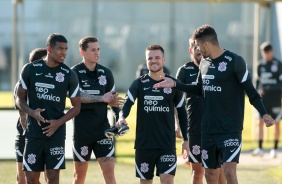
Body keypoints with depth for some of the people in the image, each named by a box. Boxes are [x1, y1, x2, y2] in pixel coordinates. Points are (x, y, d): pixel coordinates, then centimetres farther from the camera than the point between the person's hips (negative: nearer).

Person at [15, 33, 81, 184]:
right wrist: (32, 112, -15)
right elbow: (19, 98, 6)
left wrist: (59, 122, -11)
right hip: (33, 132, 1)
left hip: (56, 133, -1)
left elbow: (76, 106, 6)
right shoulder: (30, 69, 1)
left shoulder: (69, 75, 0)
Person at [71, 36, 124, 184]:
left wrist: (120, 119, 2)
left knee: (109, 172, -7)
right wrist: (102, 98, -28)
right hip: (82, 131, -3)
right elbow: (77, 97, -20)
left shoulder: (106, 73, 7)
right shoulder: (75, 73, -6)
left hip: (103, 129, 3)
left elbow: (113, 99, 16)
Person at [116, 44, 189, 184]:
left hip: (167, 144, -1)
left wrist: (186, 139, 9)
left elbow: (182, 112, 11)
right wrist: (122, 117, -34)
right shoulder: (139, 84, 2)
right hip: (143, 144, 1)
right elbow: (127, 104, -11)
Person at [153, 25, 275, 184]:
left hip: (231, 129, -7)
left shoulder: (235, 61, -11)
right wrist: (175, 84, 17)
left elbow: (251, 91, -10)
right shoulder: (204, 63, 9)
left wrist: (264, 114, -20)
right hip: (208, 129, 7)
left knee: (229, 170, -18)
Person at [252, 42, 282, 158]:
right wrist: (258, 92, 5)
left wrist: (267, 89, -20)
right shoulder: (261, 65, 8)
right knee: (260, 122, -4)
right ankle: (260, 149, -4)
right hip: (263, 98, 4)